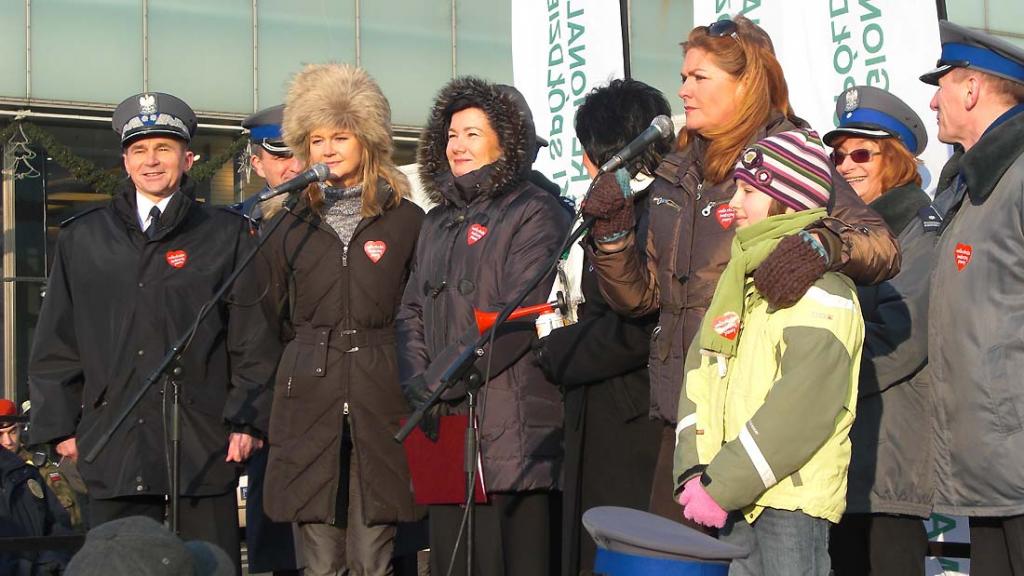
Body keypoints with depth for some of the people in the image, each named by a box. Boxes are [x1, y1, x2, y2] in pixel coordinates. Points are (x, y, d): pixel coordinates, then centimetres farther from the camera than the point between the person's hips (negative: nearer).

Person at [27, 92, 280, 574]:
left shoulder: (225, 234, 7)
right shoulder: (83, 238, 13)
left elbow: (253, 337, 3)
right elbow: (56, 341, 13)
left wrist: (247, 420, -4)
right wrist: (59, 424, 6)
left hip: (204, 442, -2)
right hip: (114, 442, 2)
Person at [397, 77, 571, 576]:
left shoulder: (533, 213, -4)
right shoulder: (439, 223, 21)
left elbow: (517, 317, -14)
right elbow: (412, 311, 17)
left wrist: (439, 380, -15)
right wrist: (416, 381, -1)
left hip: (511, 429, -7)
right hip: (445, 425, 7)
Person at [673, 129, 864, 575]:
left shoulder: (821, 291, -11)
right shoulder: (739, 278, 16)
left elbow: (802, 407, -19)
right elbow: (701, 372, 11)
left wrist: (721, 487, -19)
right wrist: (693, 471, -2)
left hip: (792, 500, -7)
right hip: (735, 502, 7)